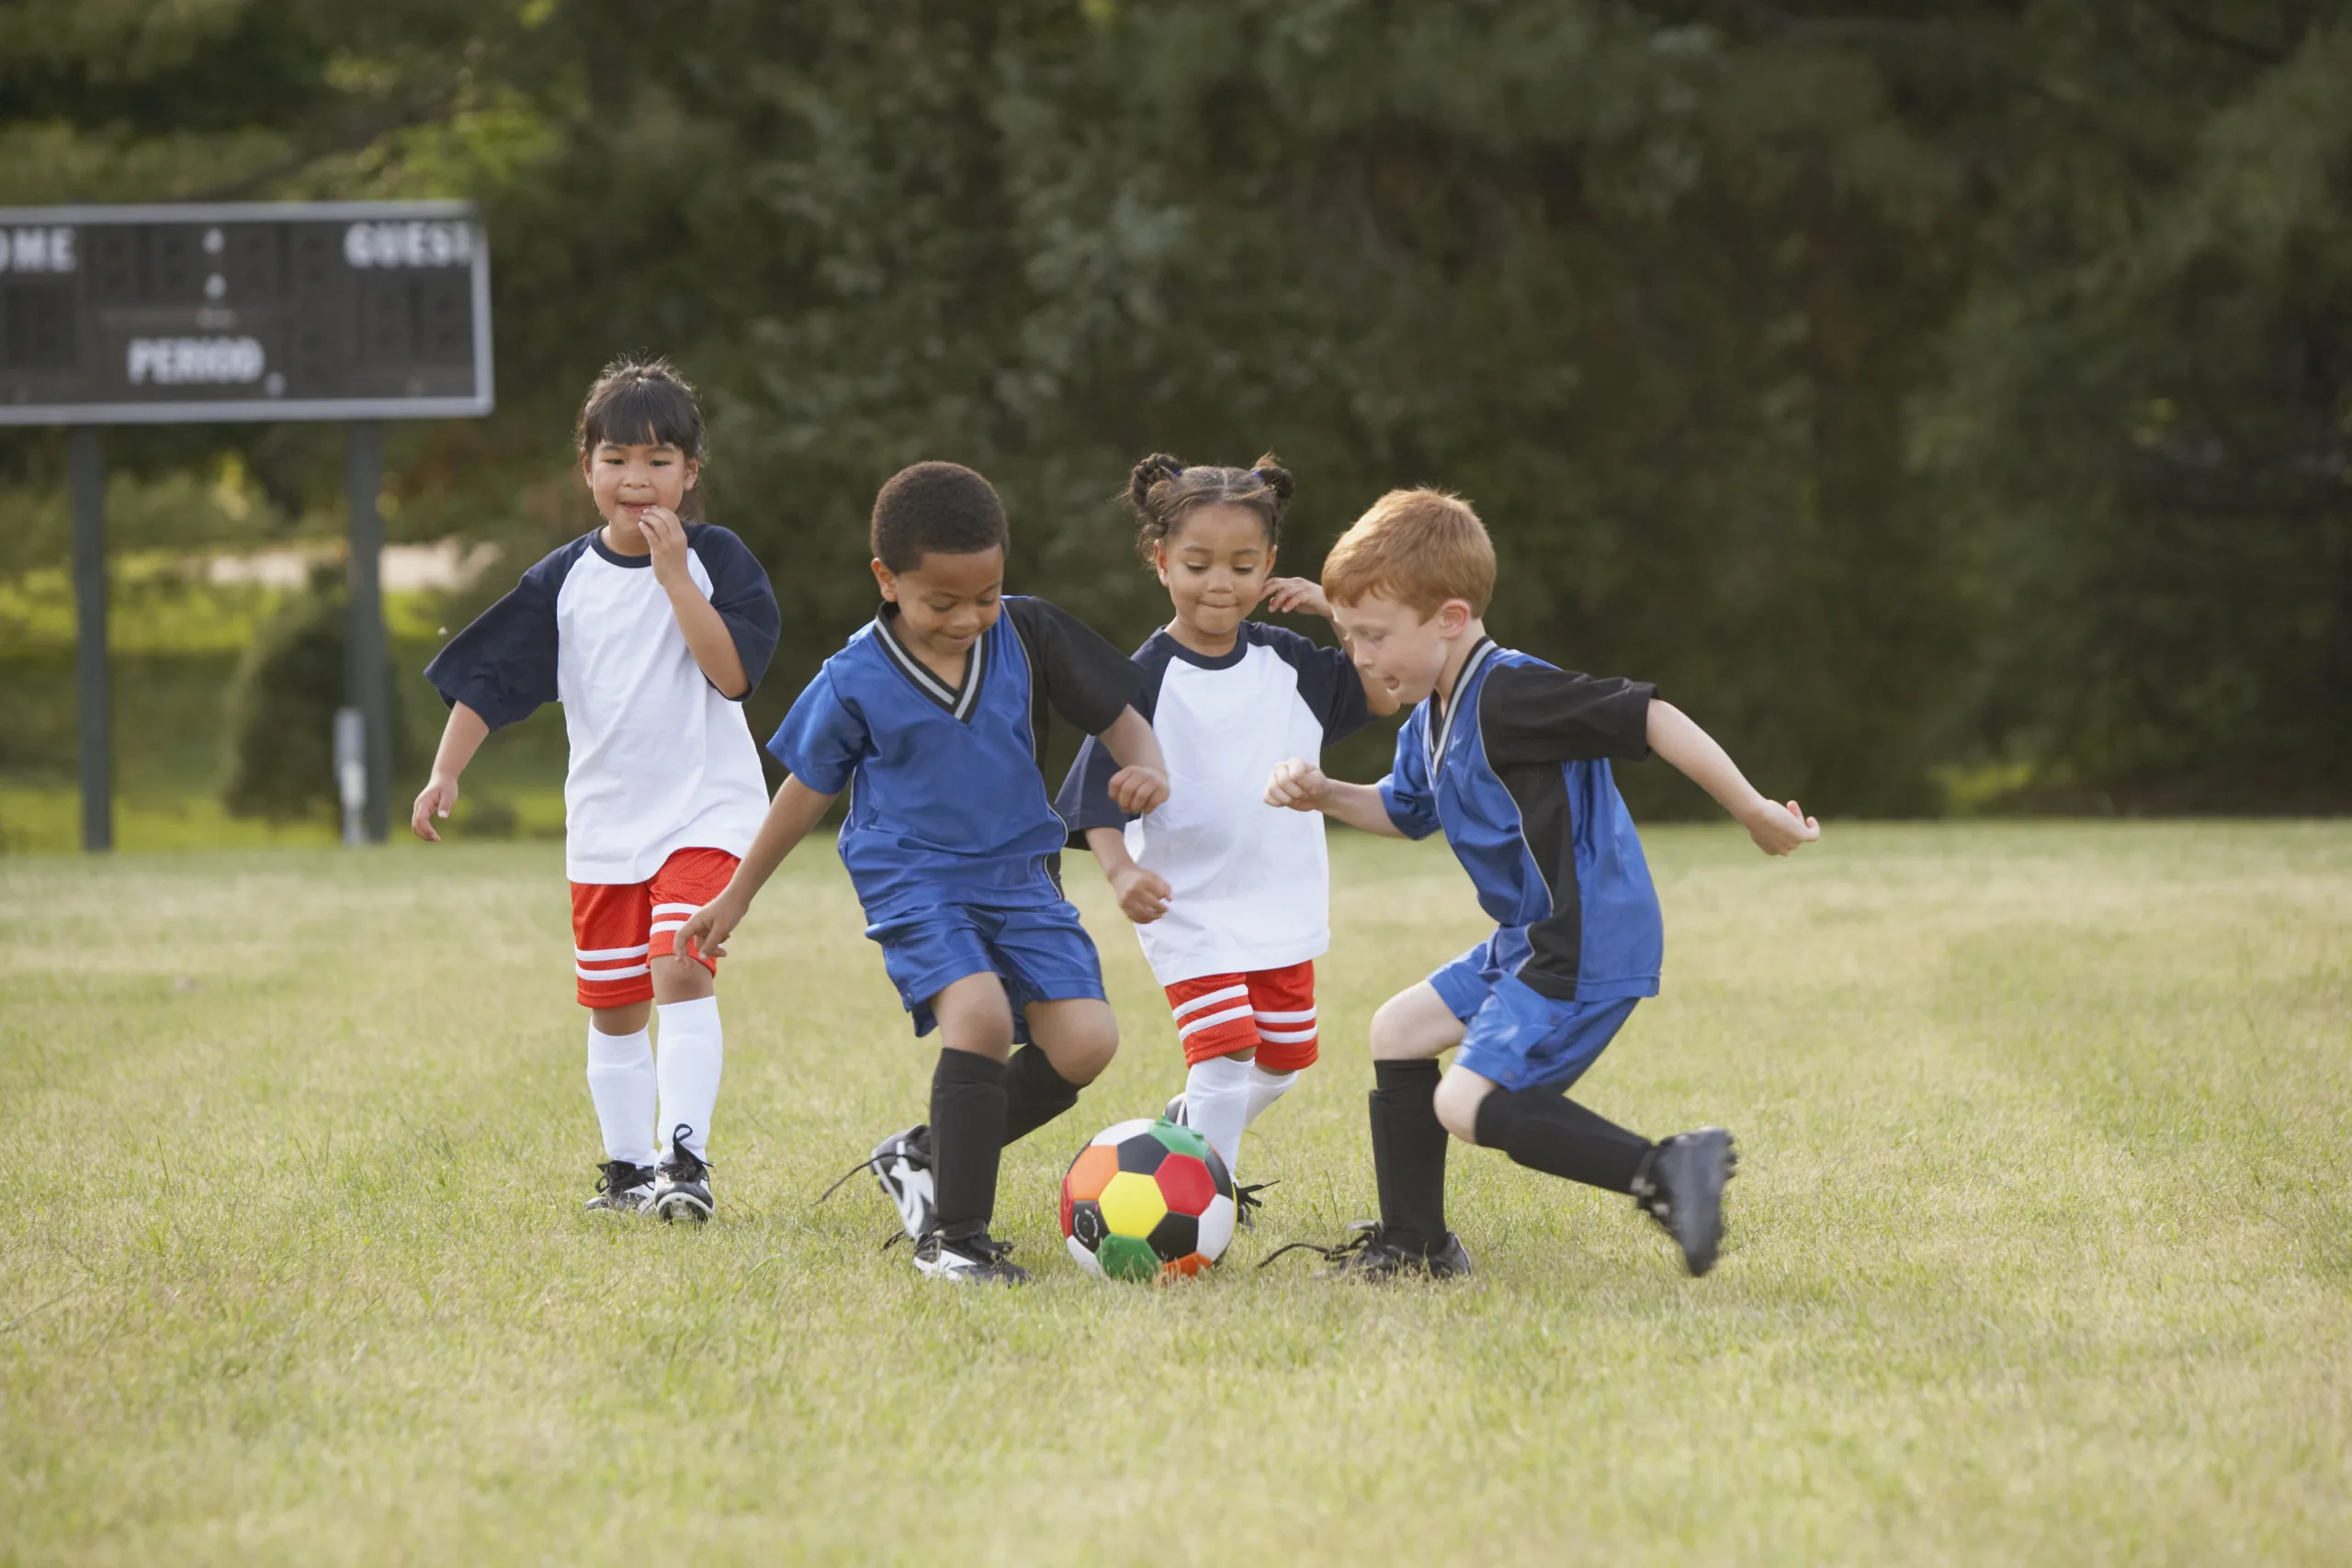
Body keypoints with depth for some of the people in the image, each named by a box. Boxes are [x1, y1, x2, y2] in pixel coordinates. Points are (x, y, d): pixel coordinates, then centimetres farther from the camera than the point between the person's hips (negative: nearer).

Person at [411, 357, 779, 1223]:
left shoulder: (717, 558, -5)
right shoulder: (565, 579, 2)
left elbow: (734, 671, -17)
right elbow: (491, 678, 5)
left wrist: (674, 576, -21)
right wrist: (445, 772, -5)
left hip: (704, 808, -4)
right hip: (605, 818, 4)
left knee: (681, 969, -22)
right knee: (613, 1009, 10)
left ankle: (685, 1157, -24)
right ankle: (630, 1170, 23)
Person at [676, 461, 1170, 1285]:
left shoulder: (1028, 637, -2)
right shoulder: (856, 681, -7)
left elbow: (1117, 715, 7)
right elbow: (808, 787, 7)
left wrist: (1147, 770, -17)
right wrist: (737, 894, 15)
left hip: (1019, 872, 4)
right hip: (913, 878, -4)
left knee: (1083, 1040, -13)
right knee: (979, 1015, -29)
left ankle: (926, 1156, 10)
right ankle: (952, 1235, -21)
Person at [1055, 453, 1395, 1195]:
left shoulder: (1286, 662, 2)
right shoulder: (1145, 680, -12)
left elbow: (1391, 692, 5)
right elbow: (1100, 799, -13)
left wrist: (1340, 611, -7)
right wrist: (1120, 872, -31)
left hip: (1283, 905, 6)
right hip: (1190, 911, -6)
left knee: (1282, 1061, 15)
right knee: (1224, 1053, -19)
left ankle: (1183, 1132, 40)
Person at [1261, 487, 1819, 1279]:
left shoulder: (1508, 694, -21)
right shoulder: (1433, 719, 11)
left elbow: (1651, 717, -25)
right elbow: (1403, 810, 31)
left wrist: (1754, 812, -24)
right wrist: (1325, 797, 11)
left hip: (1587, 951, -11)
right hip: (1532, 944, 11)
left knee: (1469, 1102, -19)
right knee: (1398, 1031, 19)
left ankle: (1664, 1171, -24)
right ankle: (1412, 1243, 26)